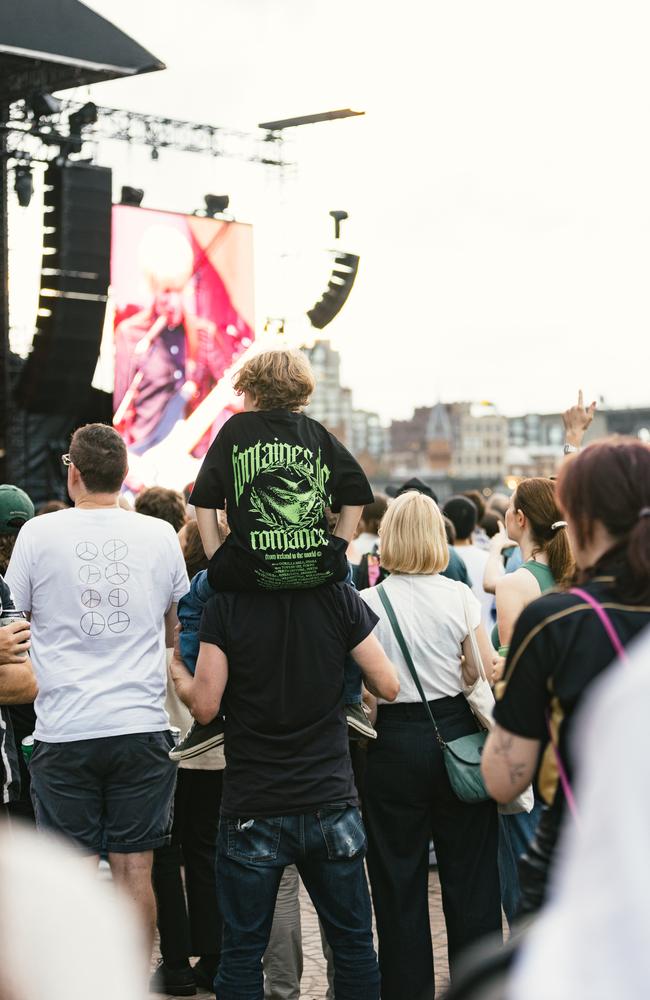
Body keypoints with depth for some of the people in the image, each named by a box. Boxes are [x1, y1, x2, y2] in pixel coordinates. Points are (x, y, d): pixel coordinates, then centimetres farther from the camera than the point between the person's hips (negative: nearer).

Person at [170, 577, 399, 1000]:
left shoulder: (225, 604, -9)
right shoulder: (340, 597, -4)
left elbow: (204, 705, -9)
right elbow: (388, 686, -2)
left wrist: (178, 672, 11)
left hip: (252, 809, -2)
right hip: (332, 802, 2)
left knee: (242, 953, 9)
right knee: (353, 942, 14)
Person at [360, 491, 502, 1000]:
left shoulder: (367, 603, -8)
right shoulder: (460, 597, -7)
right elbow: (486, 675, -3)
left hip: (396, 745, -1)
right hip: (456, 733, 1)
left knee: (400, 884, 9)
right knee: (470, 878, 11)